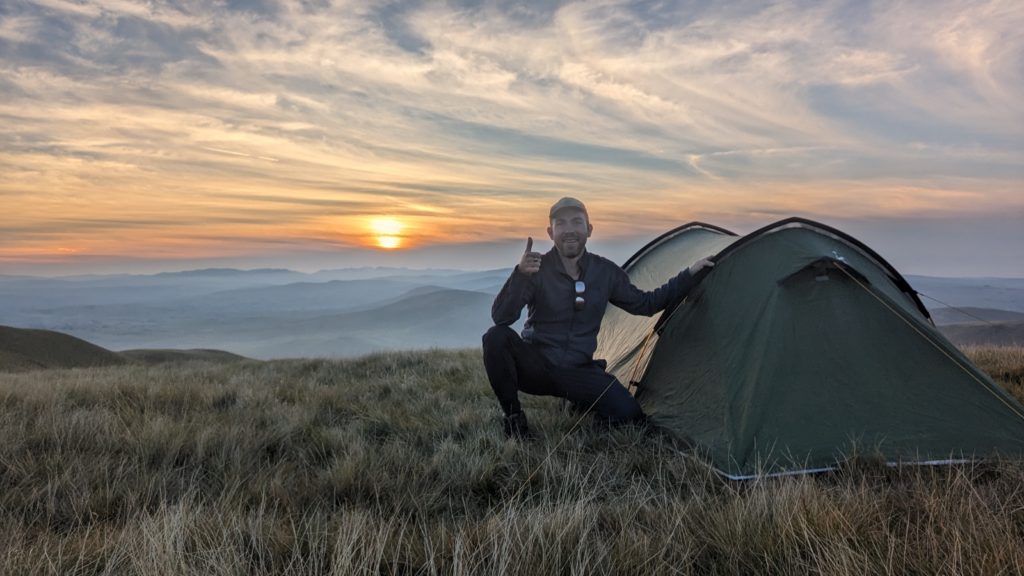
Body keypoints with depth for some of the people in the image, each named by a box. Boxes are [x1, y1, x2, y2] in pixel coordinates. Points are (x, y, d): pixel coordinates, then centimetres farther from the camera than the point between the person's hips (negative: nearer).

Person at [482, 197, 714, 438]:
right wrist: (520, 274, -38)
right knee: (497, 337, -32)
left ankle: (580, 403, 14)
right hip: (534, 366, -2)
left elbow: (645, 304, 11)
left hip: (578, 372, 2)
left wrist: (690, 275, 8)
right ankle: (513, 416, -9)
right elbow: (500, 318, -23)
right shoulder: (537, 268, -12)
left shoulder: (606, 272, -1)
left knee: (628, 413, -19)